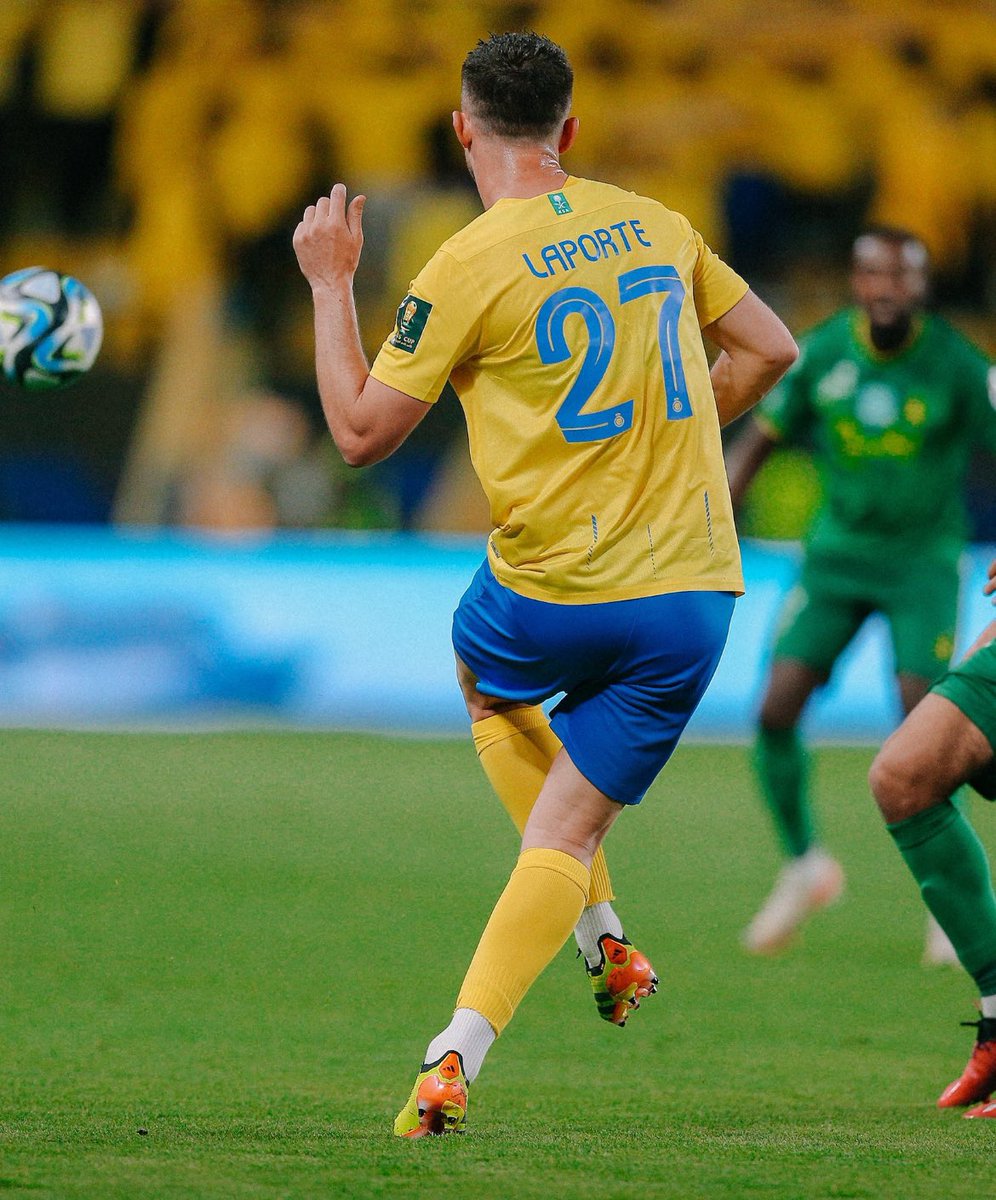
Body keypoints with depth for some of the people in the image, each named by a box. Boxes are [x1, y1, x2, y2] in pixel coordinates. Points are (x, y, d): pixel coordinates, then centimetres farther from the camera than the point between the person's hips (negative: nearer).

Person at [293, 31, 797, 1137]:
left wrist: (329, 284, 5)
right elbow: (769, 348, 15)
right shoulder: (654, 225, 7)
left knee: (488, 684, 33)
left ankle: (600, 934, 26)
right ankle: (456, 1058, -7)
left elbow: (361, 432, -4)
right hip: (694, 593, 3)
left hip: (552, 597, -3)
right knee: (565, 831, 8)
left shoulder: (467, 268, -9)